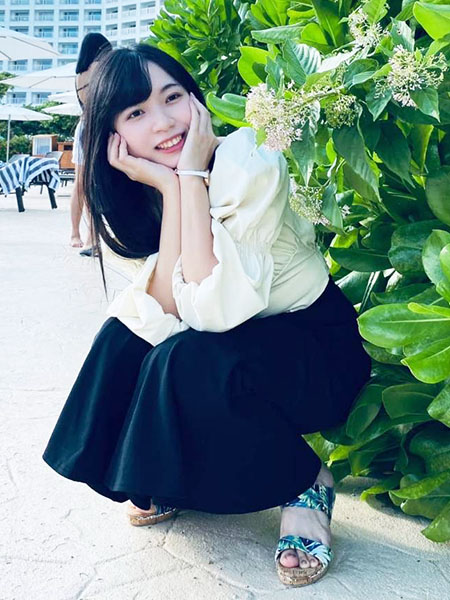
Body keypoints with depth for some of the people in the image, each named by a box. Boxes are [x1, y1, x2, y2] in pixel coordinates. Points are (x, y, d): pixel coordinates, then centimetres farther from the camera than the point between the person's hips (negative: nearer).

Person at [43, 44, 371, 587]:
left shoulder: (250, 163, -25)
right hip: (233, 342, 6)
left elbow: (215, 310, -36)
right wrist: (169, 188, -29)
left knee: (184, 360, -31)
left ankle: (307, 484, -6)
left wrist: (192, 175, -32)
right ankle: (162, 479, 8)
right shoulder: (127, 201, -8)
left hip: (318, 346, -5)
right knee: (124, 335, -19)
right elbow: (164, 316, -23)